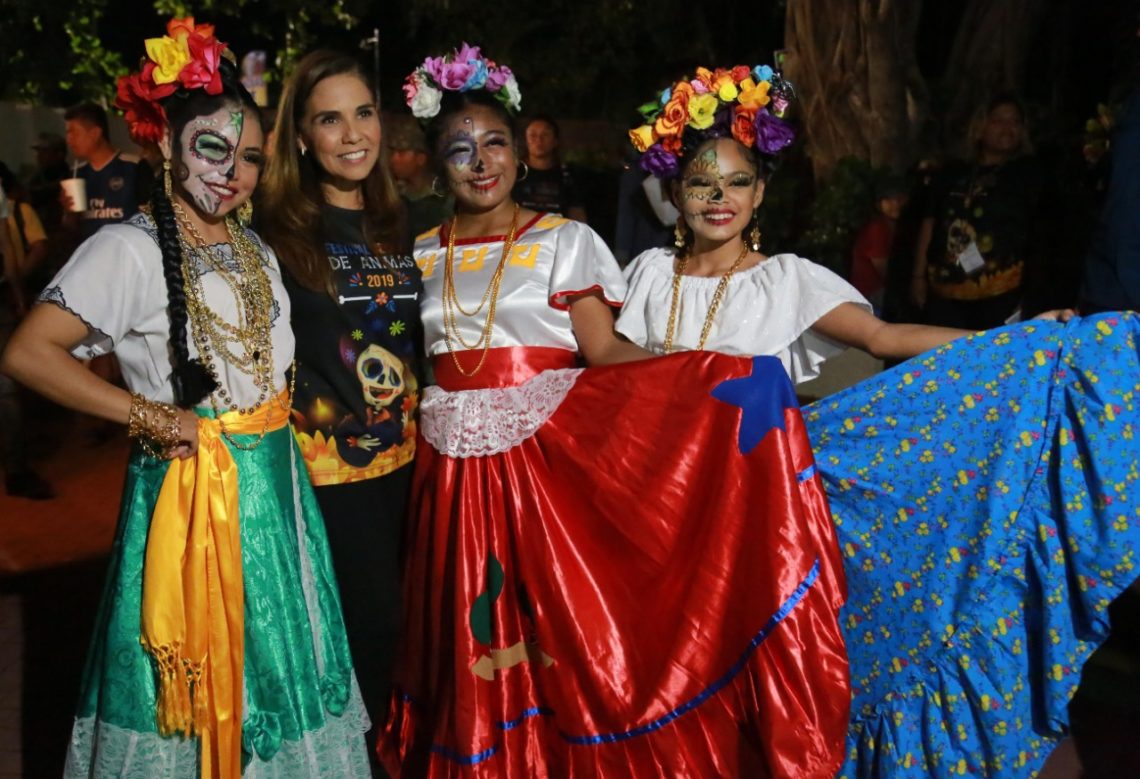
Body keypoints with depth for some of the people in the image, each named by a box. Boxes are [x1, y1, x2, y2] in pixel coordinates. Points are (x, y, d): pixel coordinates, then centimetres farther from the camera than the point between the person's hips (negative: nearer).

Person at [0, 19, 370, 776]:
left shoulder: (255, 250, 10)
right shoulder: (130, 249, -13)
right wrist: (149, 416, -20)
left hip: (274, 482, 7)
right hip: (189, 486, -7)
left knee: (274, 650, 17)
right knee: (195, 669, 6)